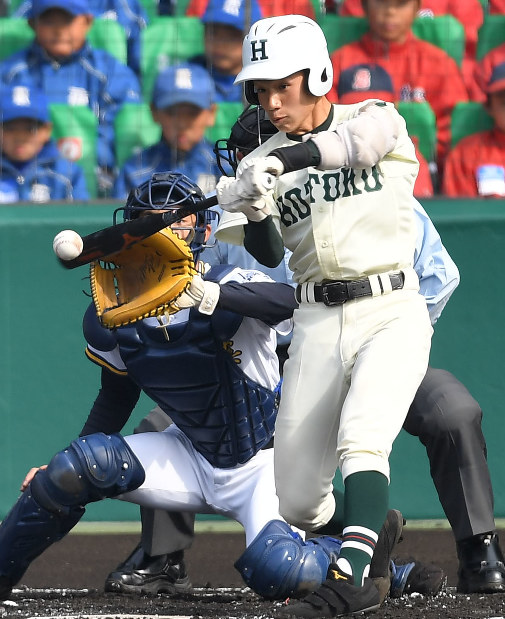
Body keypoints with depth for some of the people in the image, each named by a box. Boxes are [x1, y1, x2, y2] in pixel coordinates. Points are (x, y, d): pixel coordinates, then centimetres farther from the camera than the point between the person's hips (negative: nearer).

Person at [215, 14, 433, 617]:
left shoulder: (377, 118, 1)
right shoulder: (259, 164, 9)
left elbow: (365, 138, -25)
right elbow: (268, 255, -3)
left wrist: (290, 157, -40)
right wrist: (253, 211, -25)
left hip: (391, 313, -4)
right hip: (316, 325, 4)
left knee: (359, 440, -28)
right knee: (295, 499, 1)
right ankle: (366, 533, 29)